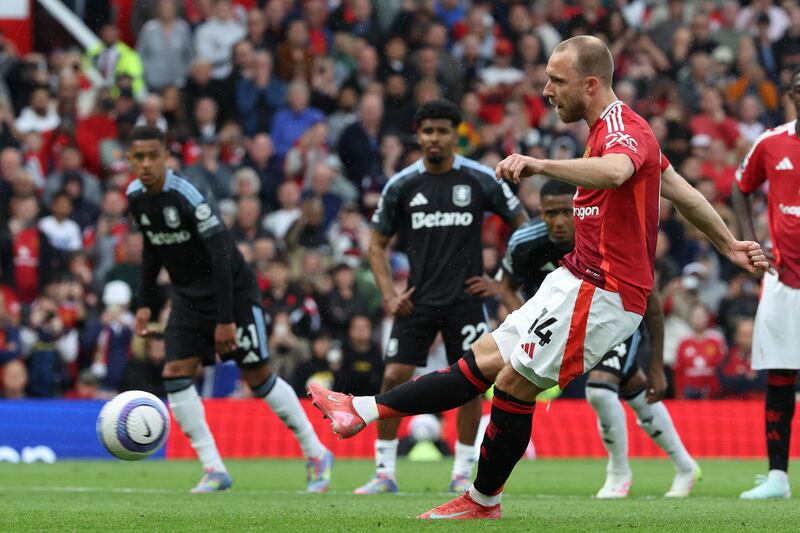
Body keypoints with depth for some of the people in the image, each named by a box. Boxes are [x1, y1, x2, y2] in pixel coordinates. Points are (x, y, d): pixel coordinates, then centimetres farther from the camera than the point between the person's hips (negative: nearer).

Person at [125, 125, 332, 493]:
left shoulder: (190, 197, -24)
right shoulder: (135, 197, -2)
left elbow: (221, 255, -25)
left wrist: (225, 319, -26)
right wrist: (146, 304, 11)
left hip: (233, 291, -7)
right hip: (189, 297, 7)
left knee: (258, 378, -3)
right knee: (175, 375, -9)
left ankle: (315, 454, 14)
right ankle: (214, 469, -5)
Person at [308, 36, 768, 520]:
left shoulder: (622, 129, -17)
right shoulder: (614, 129, 16)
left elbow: (614, 172, -43)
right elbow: (682, 191, 24)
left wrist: (542, 165, -50)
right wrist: (729, 245, 30)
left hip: (601, 294, -10)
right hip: (574, 282, 10)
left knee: (514, 382, -6)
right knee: (485, 361, 8)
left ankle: (484, 500, 7)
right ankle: (366, 409, 6)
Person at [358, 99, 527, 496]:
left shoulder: (481, 180, -3)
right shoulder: (401, 185, 1)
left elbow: (522, 225, 7)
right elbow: (377, 243, 11)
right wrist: (388, 294, -1)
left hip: (466, 299, -1)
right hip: (418, 299, 1)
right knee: (393, 378, -8)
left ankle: (463, 474, 13)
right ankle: (384, 473, 1)